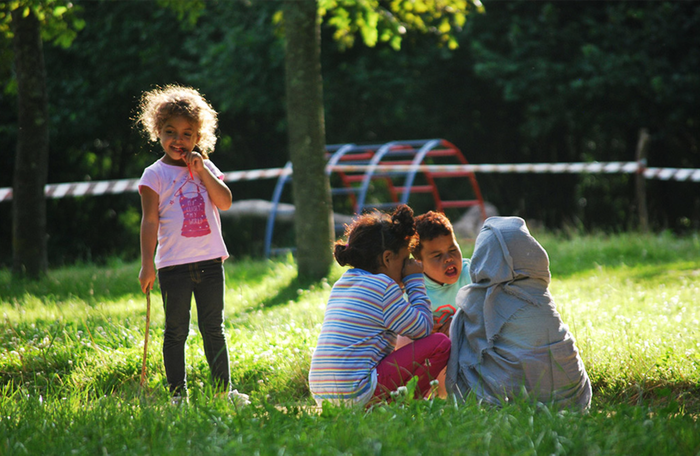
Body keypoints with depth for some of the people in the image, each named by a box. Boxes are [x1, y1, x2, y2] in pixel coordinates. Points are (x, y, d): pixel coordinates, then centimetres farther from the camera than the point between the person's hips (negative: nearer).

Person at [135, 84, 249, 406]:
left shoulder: (205, 168, 10)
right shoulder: (155, 175, -2)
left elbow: (225, 202, -3)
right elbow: (150, 220, -6)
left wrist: (202, 171, -10)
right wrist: (147, 264, -11)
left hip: (210, 261, 3)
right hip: (174, 264, -3)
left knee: (214, 328, 10)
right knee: (176, 331, 3)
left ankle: (223, 389, 17)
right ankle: (178, 394, 8)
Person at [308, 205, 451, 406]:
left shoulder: (341, 284, 19)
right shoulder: (383, 286, -7)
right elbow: (423, 330, 1)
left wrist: (402, 284, 32)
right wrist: (415, 280, 9)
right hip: (356, 393, -9)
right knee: (440, 343, -4)